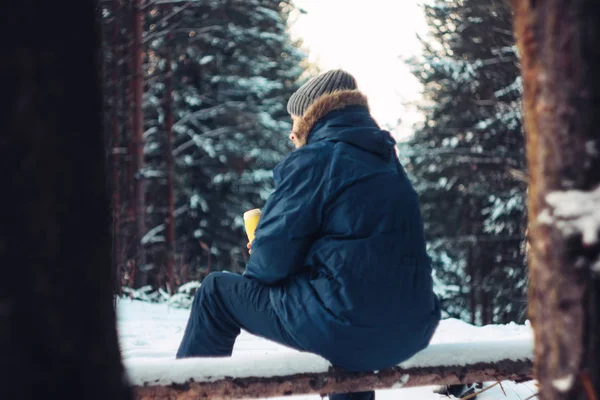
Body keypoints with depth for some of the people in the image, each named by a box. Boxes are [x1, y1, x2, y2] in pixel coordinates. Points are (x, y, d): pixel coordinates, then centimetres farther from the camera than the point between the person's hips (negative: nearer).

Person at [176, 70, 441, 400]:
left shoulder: (313, 160, -7)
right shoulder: (388, 163, 16)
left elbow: (271, 261, -8)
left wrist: (255, 269, 15)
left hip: (344, 329, -7)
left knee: (217, 292, 12)